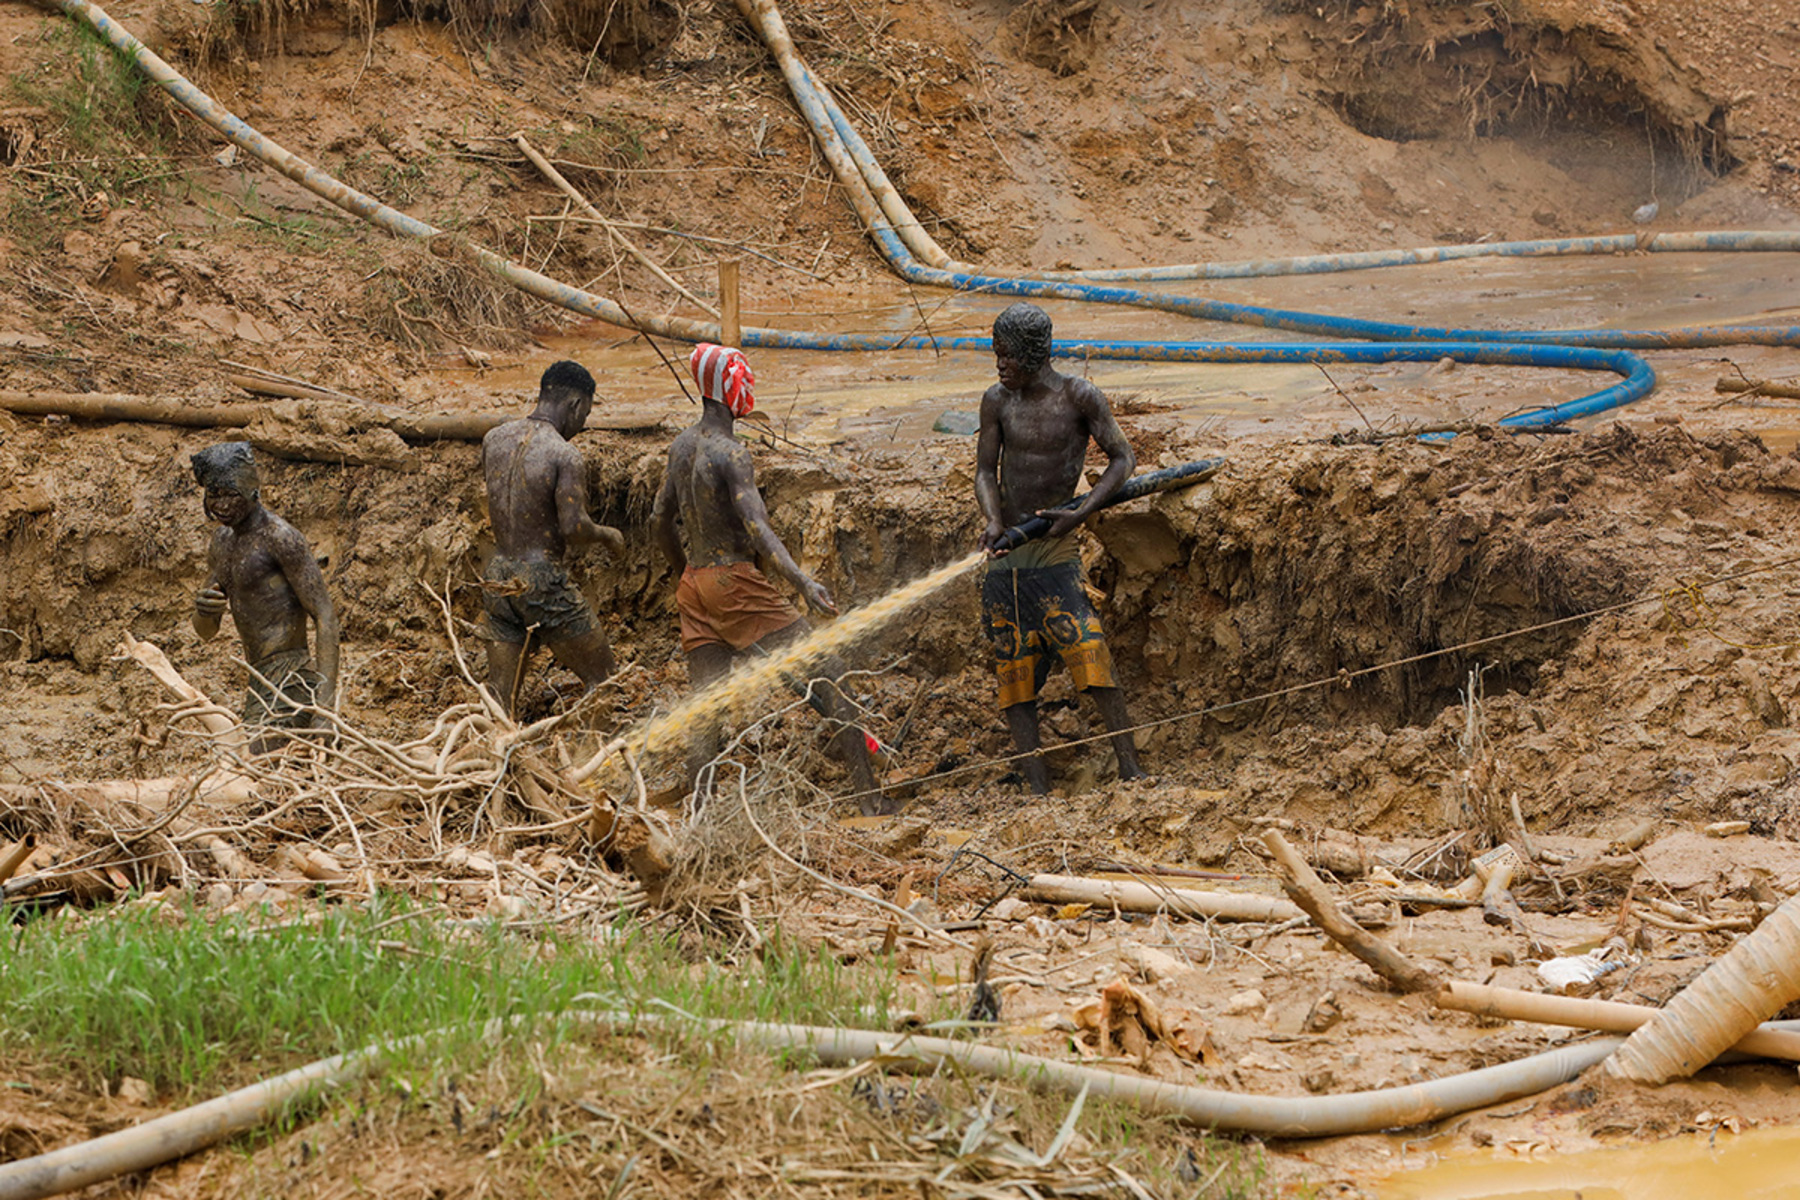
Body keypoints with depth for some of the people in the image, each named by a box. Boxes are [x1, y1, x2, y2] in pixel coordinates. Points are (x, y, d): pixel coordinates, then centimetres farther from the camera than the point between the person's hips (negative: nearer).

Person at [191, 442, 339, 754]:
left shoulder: (279, 538, -12)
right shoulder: (223, 541, 16)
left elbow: (325, 616, -16)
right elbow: (205, 632, 21)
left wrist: (325, 701, -26)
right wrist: (203, 612, -6)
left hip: (289, 685, -10)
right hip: (258, 686, 10)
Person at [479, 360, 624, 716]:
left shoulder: (494, 439, 6)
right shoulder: (566, 456, -15)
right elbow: (574, 528, -20)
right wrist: (608, 536, -1)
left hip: (497, 577, 7)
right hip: (542, 580, -6)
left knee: (501, 697, 10)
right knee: (600, 674, 9)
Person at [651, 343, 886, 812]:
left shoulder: (681, 445, 10)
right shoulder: (731, 453, -15)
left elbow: (660, 520, 19)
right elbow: (757, 527, -27)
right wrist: (803, 582, -36)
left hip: (694, 585, 8)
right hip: (736, 582, -8)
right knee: (827, 676, -5)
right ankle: (870, 799, -9)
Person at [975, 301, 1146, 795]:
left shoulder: (1079, 397, -7)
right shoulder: (997, 401, 2)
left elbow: (1122, 458, -2)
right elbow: (985, 472, 4)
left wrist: (1081, 512, -15)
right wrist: (994, 522, -17)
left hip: (1053, 550, -4)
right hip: (1003, 554, 4)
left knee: (1090, 654, -14)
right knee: (1013, 666, 2)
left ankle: (1129, 767, -8)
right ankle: (1038, 786, 5)